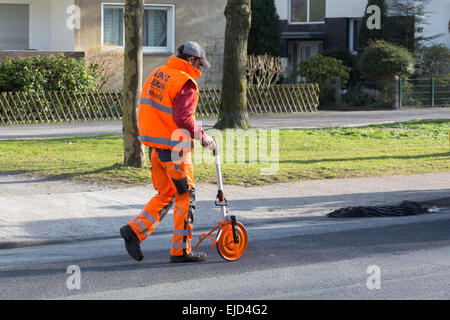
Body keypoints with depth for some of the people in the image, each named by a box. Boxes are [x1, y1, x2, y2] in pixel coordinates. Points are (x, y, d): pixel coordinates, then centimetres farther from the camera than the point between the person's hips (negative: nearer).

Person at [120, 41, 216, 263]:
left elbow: (147, 108, 16)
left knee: (165, 195, 18)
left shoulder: (157, 73, 11)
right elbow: (182, 118, -24)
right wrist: (202, 136, -11)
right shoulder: (186, 83, -15)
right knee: (186, 196, 3)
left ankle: (135, 230, 5)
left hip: (154, 144, 8)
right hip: (174, 145, -8)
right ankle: (181, 250, 5)